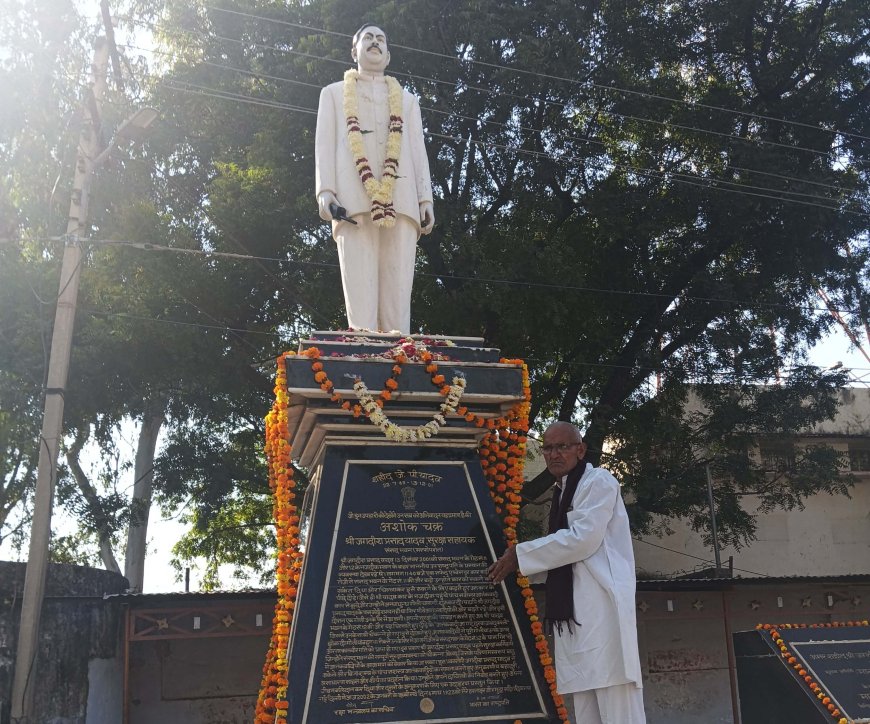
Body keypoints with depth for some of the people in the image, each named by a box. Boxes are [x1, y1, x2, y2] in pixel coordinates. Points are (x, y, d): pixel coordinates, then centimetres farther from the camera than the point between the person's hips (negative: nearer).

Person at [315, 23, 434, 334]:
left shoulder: (407, 99, 30)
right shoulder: (334, 93, 25)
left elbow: (418, 151, 19)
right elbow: (324, 145, 12)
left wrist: (426, 199, 4)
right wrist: (325, 191, -6)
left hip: (401, 202, 2)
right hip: (355, 200, -2)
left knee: (398, 290, -9)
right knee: (360, 291, -13)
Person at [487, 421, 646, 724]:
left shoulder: (598, 481, -1)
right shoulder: (561, 492, 24)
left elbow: (583, 538, -13)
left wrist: (521, 554, -8)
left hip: (602, 606, -9)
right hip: (574, 613, 9)